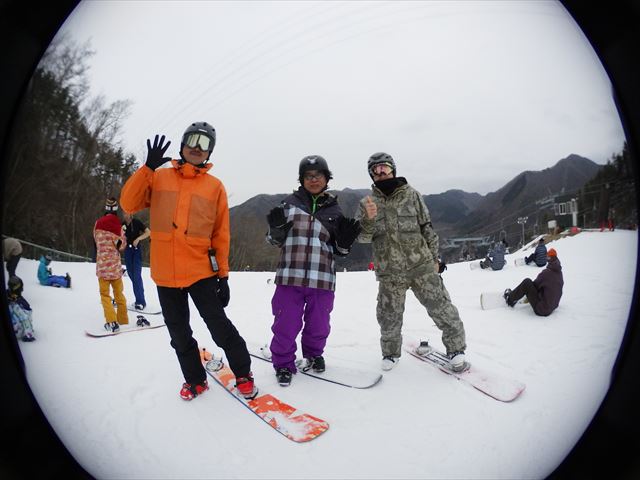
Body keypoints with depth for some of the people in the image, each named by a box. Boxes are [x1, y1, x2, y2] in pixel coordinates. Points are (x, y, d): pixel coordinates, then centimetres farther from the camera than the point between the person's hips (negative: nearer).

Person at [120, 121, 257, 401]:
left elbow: (221, 234, 2)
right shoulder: (158, 177, 7)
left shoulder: (215, 186, 3)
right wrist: (148, 167, -11)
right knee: (179, 334, 13)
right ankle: (195, 379, 32)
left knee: (219, 327, -1)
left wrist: (223, 274, -1)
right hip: (165, 273, 2)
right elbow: (128, 204, -3)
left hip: (201, 271, -2)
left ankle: (243, 373, 20)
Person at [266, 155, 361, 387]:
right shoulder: (290, 203, 6)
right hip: (290, 275, -1)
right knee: (286, 323, 1)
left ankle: (313, 354, 39)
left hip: (322, 278, 2)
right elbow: (276, 240, 10)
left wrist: (346, 239, -6)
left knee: (318, 323, 12)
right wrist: (276, 227, -12)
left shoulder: (334, 209, 10)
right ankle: (283, 363, 23)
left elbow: (339, 250, 15)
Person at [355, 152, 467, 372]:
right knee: (388, 318, 9)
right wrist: (369, 218, -26)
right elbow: (362, 237, -6)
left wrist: (434, 259, 7)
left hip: (421, 266, 0)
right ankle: (391, 352, 33)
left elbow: (427, 228, 7)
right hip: (389, 273, 1)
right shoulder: (367, 203, 3)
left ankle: (455, 348, 24)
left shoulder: (411, 195, 2)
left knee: (441, 308, 3)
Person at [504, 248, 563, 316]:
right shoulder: (559, 273, 3)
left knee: (527, 282, -5)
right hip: (553, 307, 8)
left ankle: (510, 298, 11)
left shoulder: (546, 273, -18)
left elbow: (535, 284, -6)